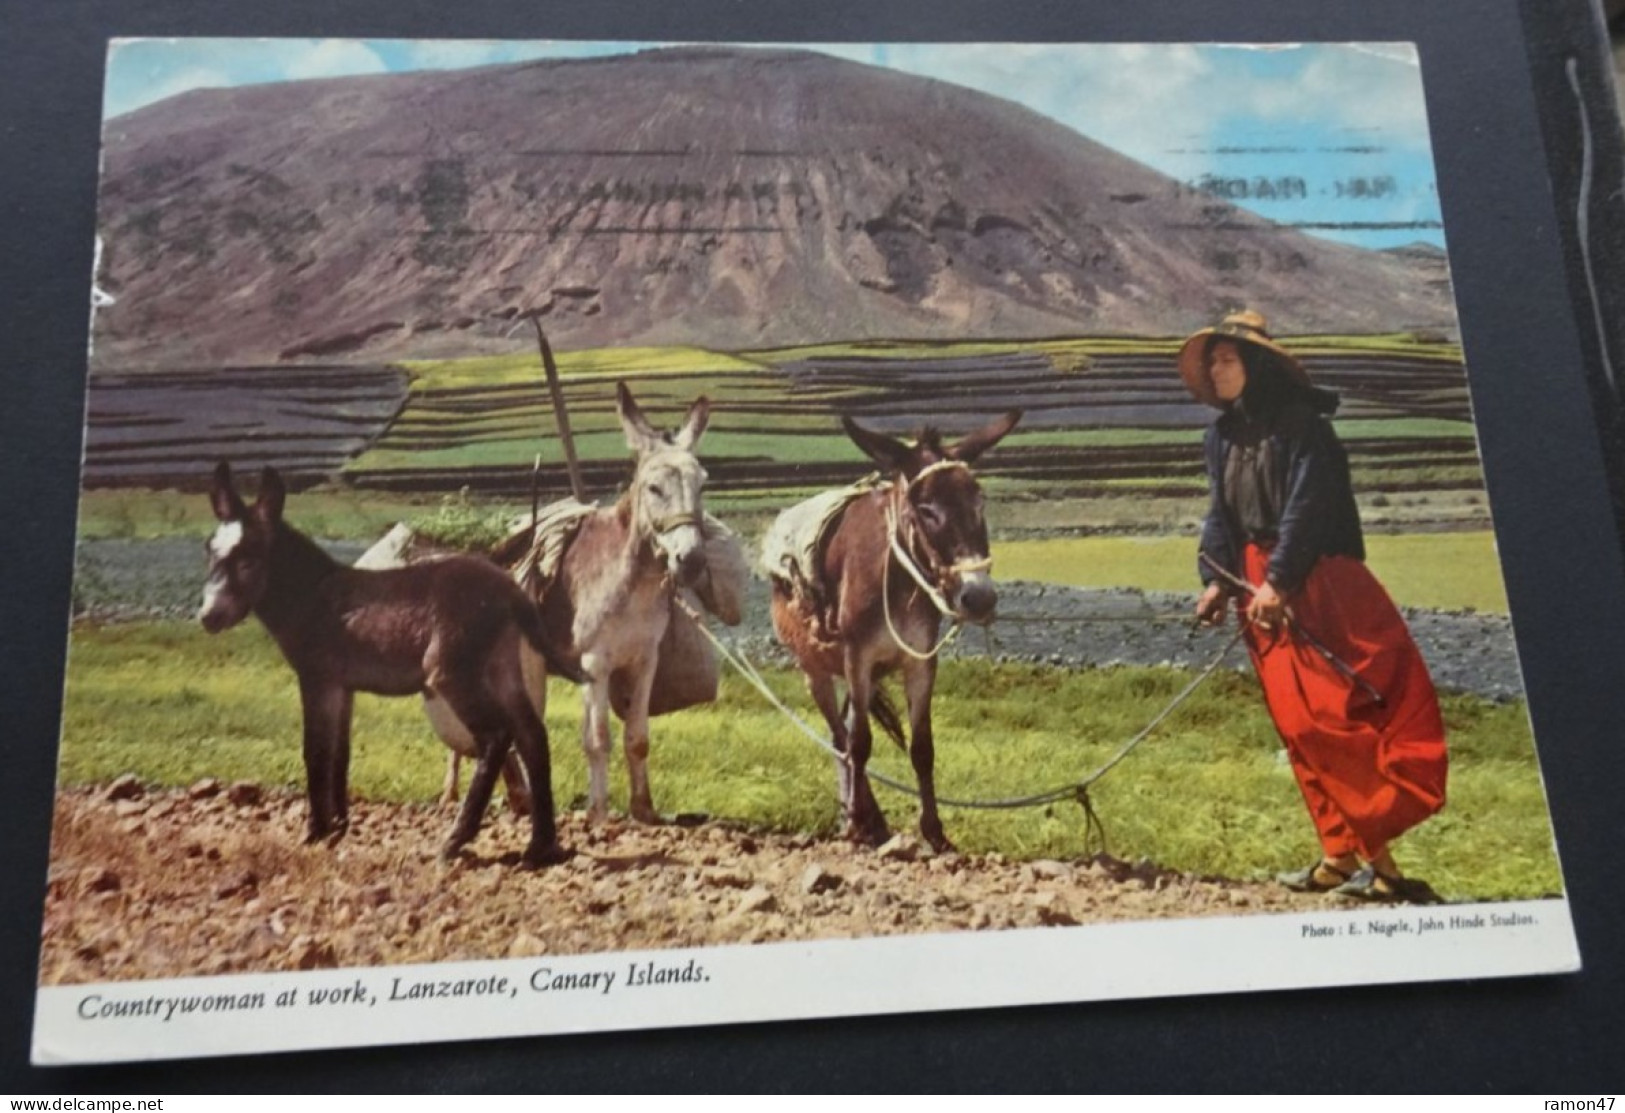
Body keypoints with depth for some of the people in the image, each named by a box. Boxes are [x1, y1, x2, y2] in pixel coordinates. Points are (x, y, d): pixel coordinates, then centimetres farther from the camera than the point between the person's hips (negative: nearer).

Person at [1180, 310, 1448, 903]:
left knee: (1345, 710, -10)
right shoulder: (1222, 435, 13)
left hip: (1317, 583, -7)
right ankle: (1342, 853, 12)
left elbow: (1307, 504, -16)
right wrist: (1216, 581, -2)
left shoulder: (1298, 421, -8)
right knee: (1301, 725, 6)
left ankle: (1375, 855, -6)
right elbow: (1221, 515, 12)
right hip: (1260, 586, 7)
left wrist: (1278, 581, -22)